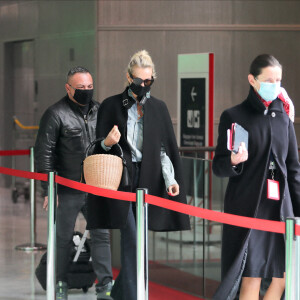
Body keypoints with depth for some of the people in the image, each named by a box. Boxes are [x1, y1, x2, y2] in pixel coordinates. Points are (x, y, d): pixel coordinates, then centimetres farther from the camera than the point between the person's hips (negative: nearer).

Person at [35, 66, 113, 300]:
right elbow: (44, 153, -9)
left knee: (101, 234, 0)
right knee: (64, 238, 7)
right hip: (68, 190, -4)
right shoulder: (56, 114, -7)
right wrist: (48, 189, -13)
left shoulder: (99, 111, 9)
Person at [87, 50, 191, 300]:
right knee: (134, 241, -12)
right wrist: (107, 143, -19)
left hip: (149, 180, 3)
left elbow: (167, 147, 8)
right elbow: (99, 147, 5)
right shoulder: (111, 106, 3)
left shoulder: (159, 108, 11)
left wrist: (171, 179, -5)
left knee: (132, 241, 6)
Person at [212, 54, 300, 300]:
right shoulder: (234, 116, 0)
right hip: (247, 207, -4)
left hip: (280, 206, 4)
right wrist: (234, 162, -21)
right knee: (251, 279, -7)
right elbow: (218, 166, 1)